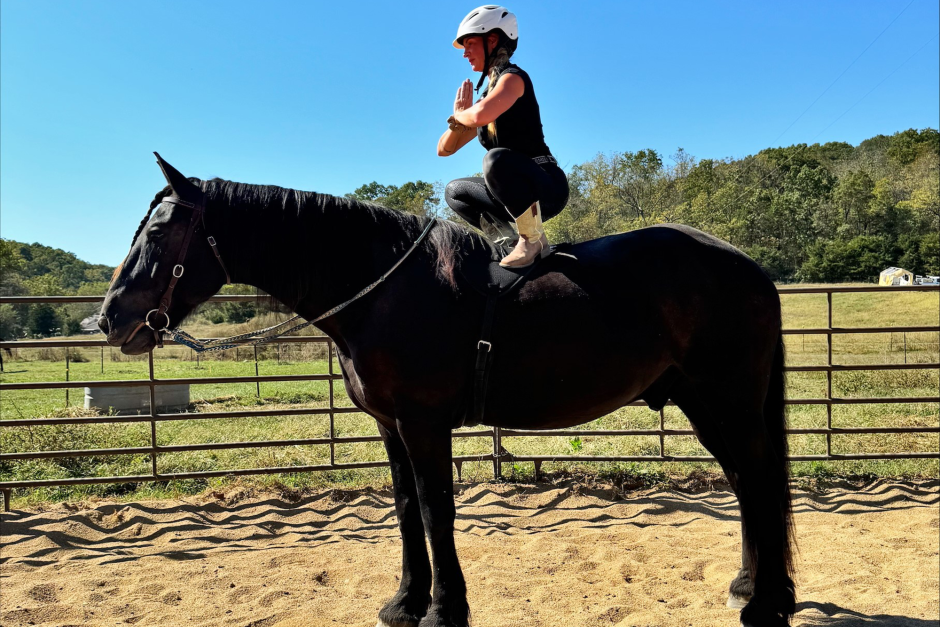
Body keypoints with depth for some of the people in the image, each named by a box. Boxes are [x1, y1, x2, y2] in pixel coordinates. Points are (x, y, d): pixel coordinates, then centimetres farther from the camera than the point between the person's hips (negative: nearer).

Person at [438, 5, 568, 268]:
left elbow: (481, 114, -32)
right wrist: (460, 119, -4)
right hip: (518, 194, 9)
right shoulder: (488, 95, 17)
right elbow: (444, 149, 17)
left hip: (547, 185, -9)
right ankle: (508, 238, -1)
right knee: (454, 191, 14)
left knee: (497, 158, -35)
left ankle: (534, 238, -20)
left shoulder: (513, 77, -9)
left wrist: (459, 115, -7)